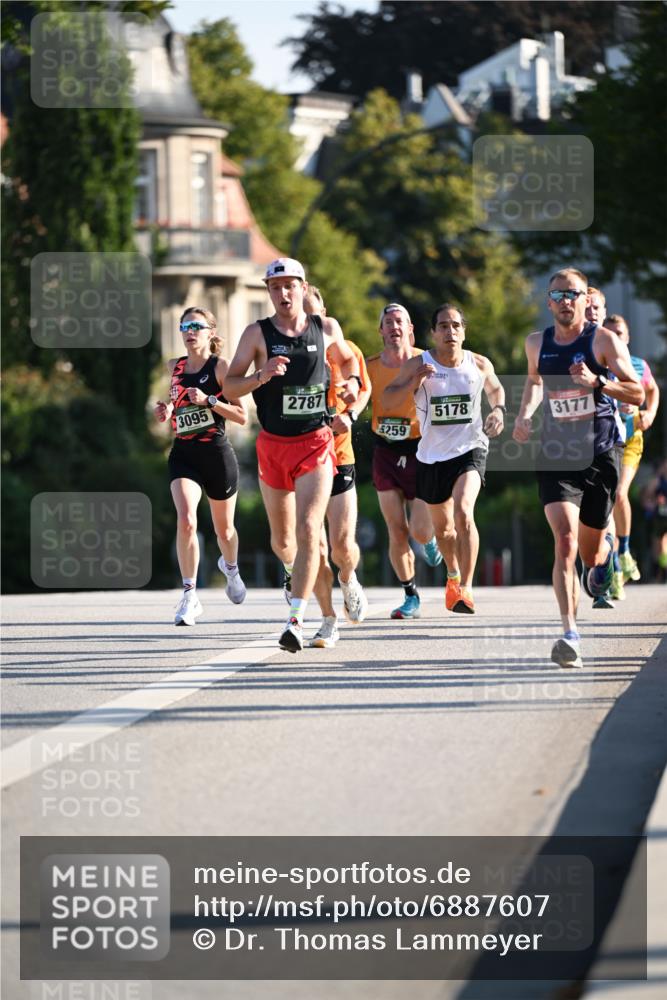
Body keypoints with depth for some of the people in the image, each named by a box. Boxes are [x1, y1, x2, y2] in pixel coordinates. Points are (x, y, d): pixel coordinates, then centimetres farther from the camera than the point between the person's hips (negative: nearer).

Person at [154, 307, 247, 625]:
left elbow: (241, 416, -9)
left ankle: (230, 567, 50)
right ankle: (190, 596, -16)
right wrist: (164, 410, 2)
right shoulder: (173, 368, 8)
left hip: (217, 454, -2)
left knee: (224, 528, 15)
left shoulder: (220, 367, -6)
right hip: (183, 453, 2)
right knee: (186, 521, -21)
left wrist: (208, 400, -20)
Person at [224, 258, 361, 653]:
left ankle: (296, 620, -22)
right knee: (282, 539, 13)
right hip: (274, 445, 1)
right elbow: (230, 386, -6)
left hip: (316, 443, -1)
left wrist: (352, 381, 4)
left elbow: (347, 357, 24)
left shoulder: (327, 328, 3)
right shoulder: (257, 334, -2)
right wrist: (261, 375, -23)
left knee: (308, 530, -18)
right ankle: (296, 572, 48)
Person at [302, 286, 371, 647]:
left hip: (338, 457, 0)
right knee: (314, 548, -3)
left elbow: (364, 389, 14)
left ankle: (348, 581, 28)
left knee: (343, 545, -7)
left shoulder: (345, 351, 0)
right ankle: (328, 621, 11)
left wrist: (349, 415, -5)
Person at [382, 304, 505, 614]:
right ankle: (453, 577, 43)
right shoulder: (418, 365, -8)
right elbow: (387, 402, -10)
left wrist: (498, 410, -1)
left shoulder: (479, 364, -3)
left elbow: (495, 388, 19)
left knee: (463, 513, -25)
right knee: (441, 526, 15)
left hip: (470, 449, -2)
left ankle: (465, 587, -20)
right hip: (432, 454, 2)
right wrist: (414, 382, -25)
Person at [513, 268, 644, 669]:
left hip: (599, 455, -1)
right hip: (556, 456, 1)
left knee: (590, 551, 12)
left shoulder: (603, 340, -6)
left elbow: (637, 394, -9)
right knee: (565, 540, -20)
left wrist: (597, 382, -25)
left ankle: (606, 550, 53)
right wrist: (525, 414, 11)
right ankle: (570, 633, -24)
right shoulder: (537, 343, 5)